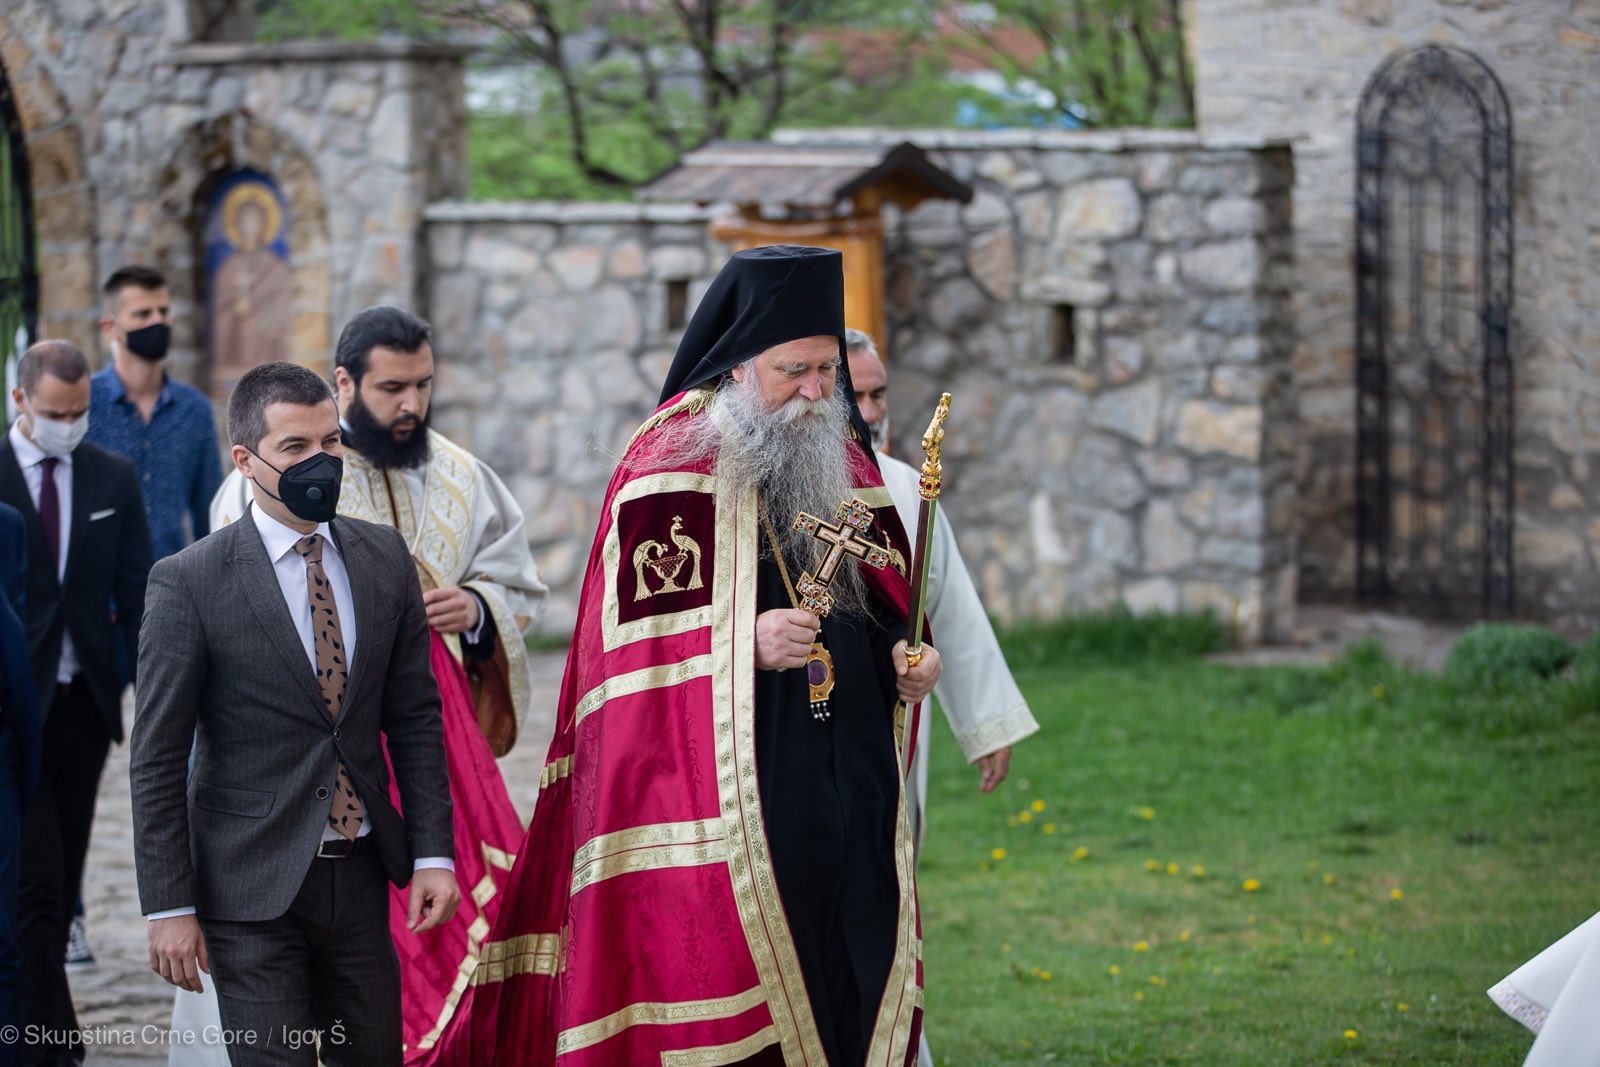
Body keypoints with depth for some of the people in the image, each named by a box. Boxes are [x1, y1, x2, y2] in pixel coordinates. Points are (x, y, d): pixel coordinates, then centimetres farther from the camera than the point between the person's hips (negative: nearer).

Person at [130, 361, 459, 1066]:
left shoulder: (384, 558, 5)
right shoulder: (188, 582, -9)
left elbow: (415, 716, 9)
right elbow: (157, 760, -8)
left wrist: (433, 851, 2)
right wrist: (169, 906, -10)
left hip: (361, 875, 5)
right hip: (252, 888, -4)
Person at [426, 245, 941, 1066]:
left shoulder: (842, 463, 14)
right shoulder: (671, 467, -5)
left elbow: (888, 605, 21)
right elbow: (636, 642, -10)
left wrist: (904, 657, 0)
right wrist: (748, 643, -24)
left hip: (849, 781, 6)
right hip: (719, 794, -6)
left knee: (847, 997, 5)